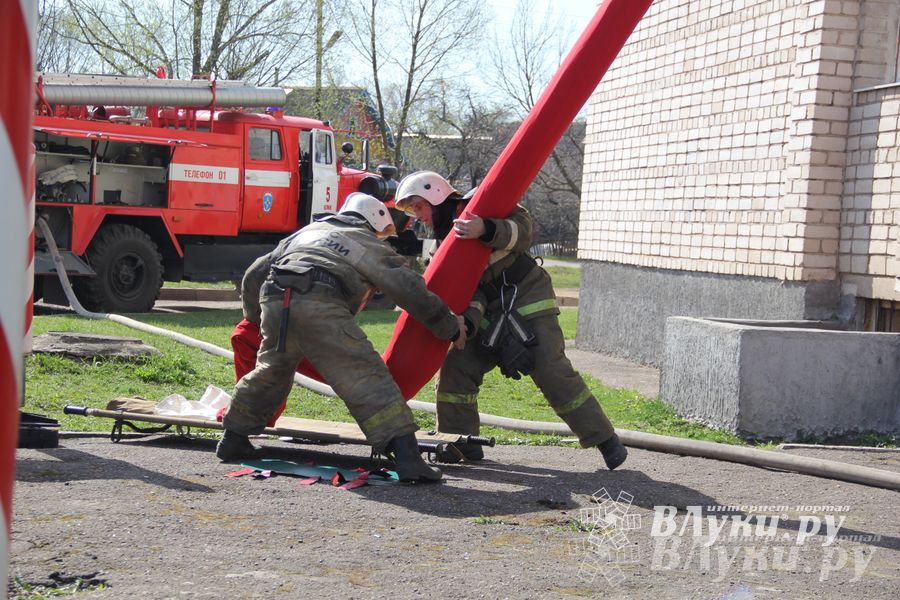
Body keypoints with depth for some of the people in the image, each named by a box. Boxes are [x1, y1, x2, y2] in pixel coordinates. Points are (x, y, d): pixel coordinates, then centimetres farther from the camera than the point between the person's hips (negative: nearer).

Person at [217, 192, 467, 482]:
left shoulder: (309, 230, 36)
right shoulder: (370, 246, 21)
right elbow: (411, 291, 17)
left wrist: (252, 318, 52)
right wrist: (450, 328, 28)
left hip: (273, 300, 5)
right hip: (319, 306, -5)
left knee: (270, 371, 27)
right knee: (365, 378, -6)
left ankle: (233, 440, 38)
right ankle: (406, 456, -13)